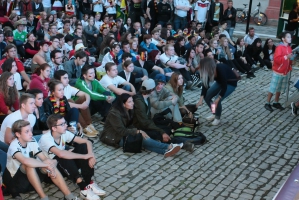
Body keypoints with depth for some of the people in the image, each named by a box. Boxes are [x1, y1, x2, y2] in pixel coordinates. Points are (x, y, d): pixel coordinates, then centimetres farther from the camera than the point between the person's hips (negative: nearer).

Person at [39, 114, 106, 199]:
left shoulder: (64, 133, -9)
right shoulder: (45, 138, -27)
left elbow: (87, 142, -9)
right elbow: (61, 154, -44)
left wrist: (91, 155, -29)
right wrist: (84, 156, -38)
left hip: (66, 164, 6)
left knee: (83, 146, -16)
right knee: (64, 157, -36)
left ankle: (88, 182, -18)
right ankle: (84, 188, -33)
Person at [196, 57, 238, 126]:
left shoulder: (221, 70, -39)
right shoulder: (209, 70, -20)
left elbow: (224, 87, -33)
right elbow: (205, 84, -13)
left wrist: (218, 99, -38)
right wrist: (201, 99, -19)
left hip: (231, 83, -7)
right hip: (220, 81, 7)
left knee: (217, 100, -21)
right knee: (207, 97, -3)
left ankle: (217, 118, 4)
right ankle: (214, 113, 19)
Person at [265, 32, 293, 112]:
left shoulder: (289, 48, 8)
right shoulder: (279, 47, -17)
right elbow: (276, 59, -25)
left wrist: (291, 59, 1)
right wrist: (286, 57, -28)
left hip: (286, 72, 7)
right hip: (278, 72, -7)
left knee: (280, 89, 15)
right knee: (273, 88, 0)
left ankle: (276, 103, 26)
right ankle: (267, 103, 9)